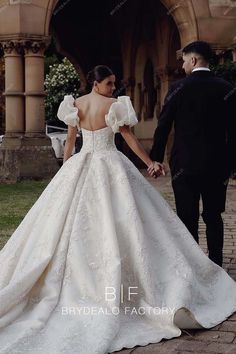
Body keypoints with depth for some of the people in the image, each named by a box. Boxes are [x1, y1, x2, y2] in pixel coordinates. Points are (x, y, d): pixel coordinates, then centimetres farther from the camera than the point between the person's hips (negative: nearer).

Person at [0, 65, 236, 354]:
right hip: (109, 165, -4)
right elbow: (130, 138, -5)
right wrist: (150, 162, 4)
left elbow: (70, 140, 10)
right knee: (116, 221, -3)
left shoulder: (75, 105, 6)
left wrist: (64, 168, 20)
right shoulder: (114, 105, -8)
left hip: (81, 166, 4)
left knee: (75, 221, 10)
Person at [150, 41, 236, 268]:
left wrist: (156, 159, 3)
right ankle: (216, 264, 17)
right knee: (213, 216, 14)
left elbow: (163, 127, -5)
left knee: (188, 218, 3)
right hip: (216, 165, 3)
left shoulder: (178, 88, -6)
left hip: (184, 164, -2)